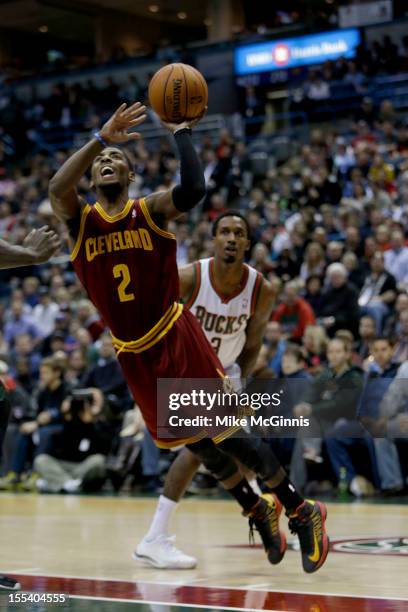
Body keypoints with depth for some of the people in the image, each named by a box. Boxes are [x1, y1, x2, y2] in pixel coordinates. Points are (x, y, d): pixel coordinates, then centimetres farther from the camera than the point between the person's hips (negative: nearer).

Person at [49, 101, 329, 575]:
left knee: (226, 435, -7)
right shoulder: (79, 220, 0)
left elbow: (193, 189, -28)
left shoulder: (151, 210, -5)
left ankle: (302, 513, 7)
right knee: (197, 444, 13)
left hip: (177, 340, -4)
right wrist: (100, 137, -30)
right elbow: (57, 188, -24)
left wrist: (181, 133, -19)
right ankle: (258, 513, 33)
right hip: (134, 355, 4)